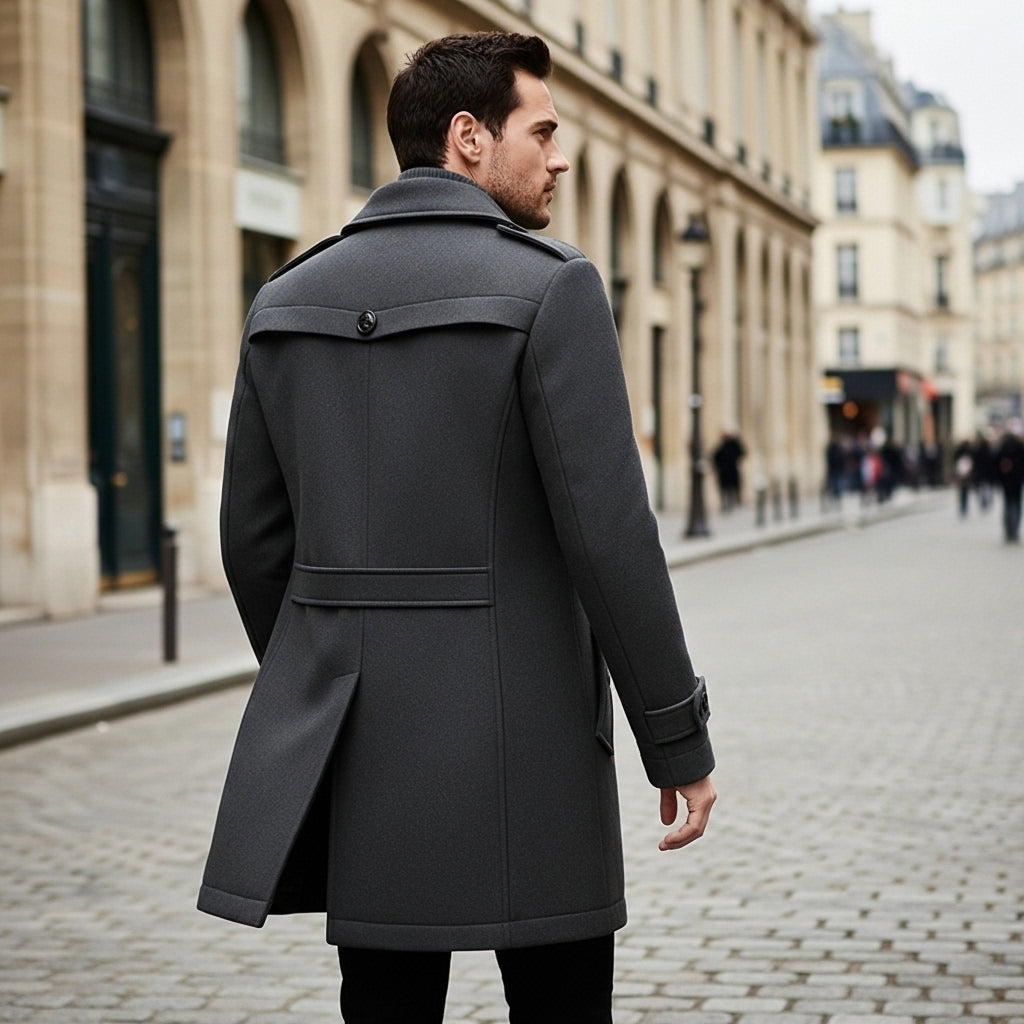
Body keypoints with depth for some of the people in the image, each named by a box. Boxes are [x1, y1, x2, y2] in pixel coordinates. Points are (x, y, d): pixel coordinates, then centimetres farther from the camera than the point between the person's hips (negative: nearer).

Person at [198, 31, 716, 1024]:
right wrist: (680, 741, -7)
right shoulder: (548, 286, -10)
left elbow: (256, 538, 10)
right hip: (515, 733, -5)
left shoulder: (286, 300, 7)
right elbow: (608, 530, -15)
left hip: (357, 724, 6)